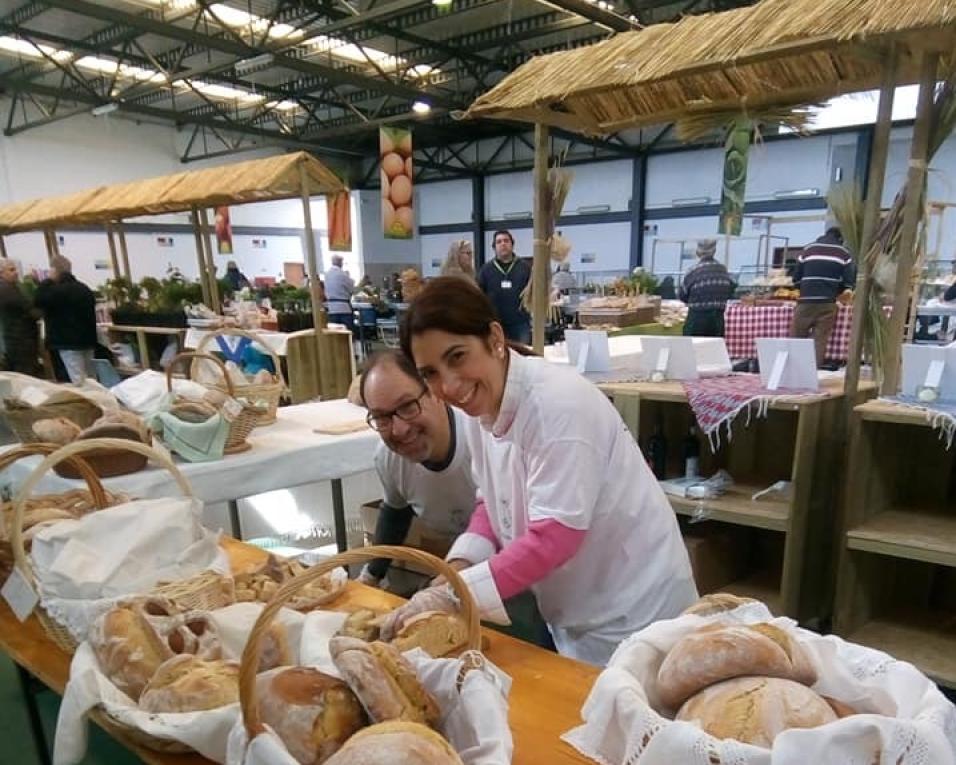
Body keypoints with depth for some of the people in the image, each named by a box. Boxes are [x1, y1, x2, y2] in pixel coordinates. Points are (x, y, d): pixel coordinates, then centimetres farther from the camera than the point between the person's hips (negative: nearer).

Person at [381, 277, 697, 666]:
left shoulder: (557, 403, -29)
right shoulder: (481, 406, -5)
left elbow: (554, 537, -31)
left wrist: (452, 596, -29)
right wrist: (460, 565, -11)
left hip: (632, 614, -7)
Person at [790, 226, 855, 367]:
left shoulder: (807, 250, 13)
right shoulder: (843, 253, 10)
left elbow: (796, 278, 9)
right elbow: (849, 281, 2)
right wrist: (835, 292, 19)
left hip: (806, 301, 1)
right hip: (827, 303, 0)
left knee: (795, 337, 5)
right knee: (820, 340, -1)